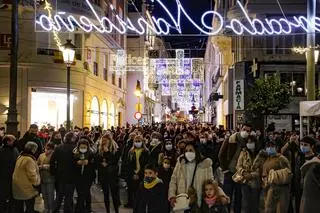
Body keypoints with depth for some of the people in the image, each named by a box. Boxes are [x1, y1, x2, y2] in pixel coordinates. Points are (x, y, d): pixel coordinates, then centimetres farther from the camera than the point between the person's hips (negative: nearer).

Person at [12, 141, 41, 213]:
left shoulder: (20, 157, 8)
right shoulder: (29, 160, -21)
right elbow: (32, 175, -22)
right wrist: (36, 183, -10)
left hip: (18, 188, 9)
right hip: (27, 188, -9)